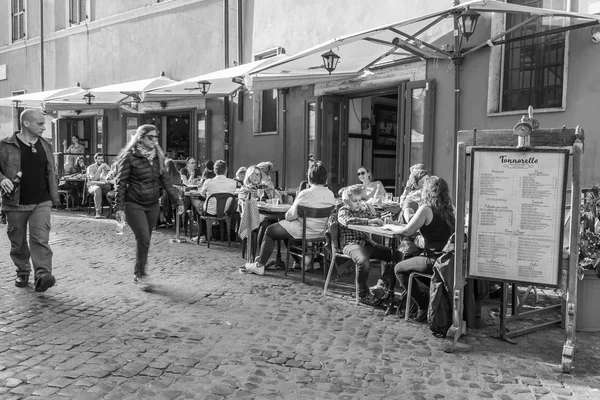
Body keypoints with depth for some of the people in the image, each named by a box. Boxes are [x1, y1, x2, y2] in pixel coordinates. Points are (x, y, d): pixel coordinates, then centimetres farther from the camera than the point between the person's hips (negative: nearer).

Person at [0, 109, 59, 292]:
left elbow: (51, 173, 15)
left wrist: (54, 198, 13)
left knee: (40, 239, -11)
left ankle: (42, 275, -16)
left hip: (41, 202, 1)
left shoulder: (45, 146, 9)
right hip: (15, 203, -1)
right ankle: (22, 273, 29)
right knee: (18, 242, 11)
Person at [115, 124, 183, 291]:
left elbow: (166, 181, 8)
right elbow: (121, 183, -8)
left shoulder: (158, 157, 7)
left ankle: (137, 274, 25)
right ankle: (142, 275, 0)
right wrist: (120, 207, -14)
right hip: (134, 205, -5)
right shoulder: (129, 157, -9)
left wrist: (177, 201, 3)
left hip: (152, 205, 5)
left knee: (144, 241, 10)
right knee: (143, 240, -14)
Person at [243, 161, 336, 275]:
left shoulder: (305, 194, -23)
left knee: (270, 231, 13)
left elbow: (291, 215, -17)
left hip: (304, 230, -7)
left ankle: (260, 265, 18)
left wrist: (287, 215, 8)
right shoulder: (330, 194, -5)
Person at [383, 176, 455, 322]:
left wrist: (390, 226, 6)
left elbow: (406, 231, -12)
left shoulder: (426, 209, -14)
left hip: (434, 261, -8)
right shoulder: (449, 209, 7)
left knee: (399, 269, 10)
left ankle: (424, 307, 9)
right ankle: (429, 300, 29)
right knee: (409, 260, 29)